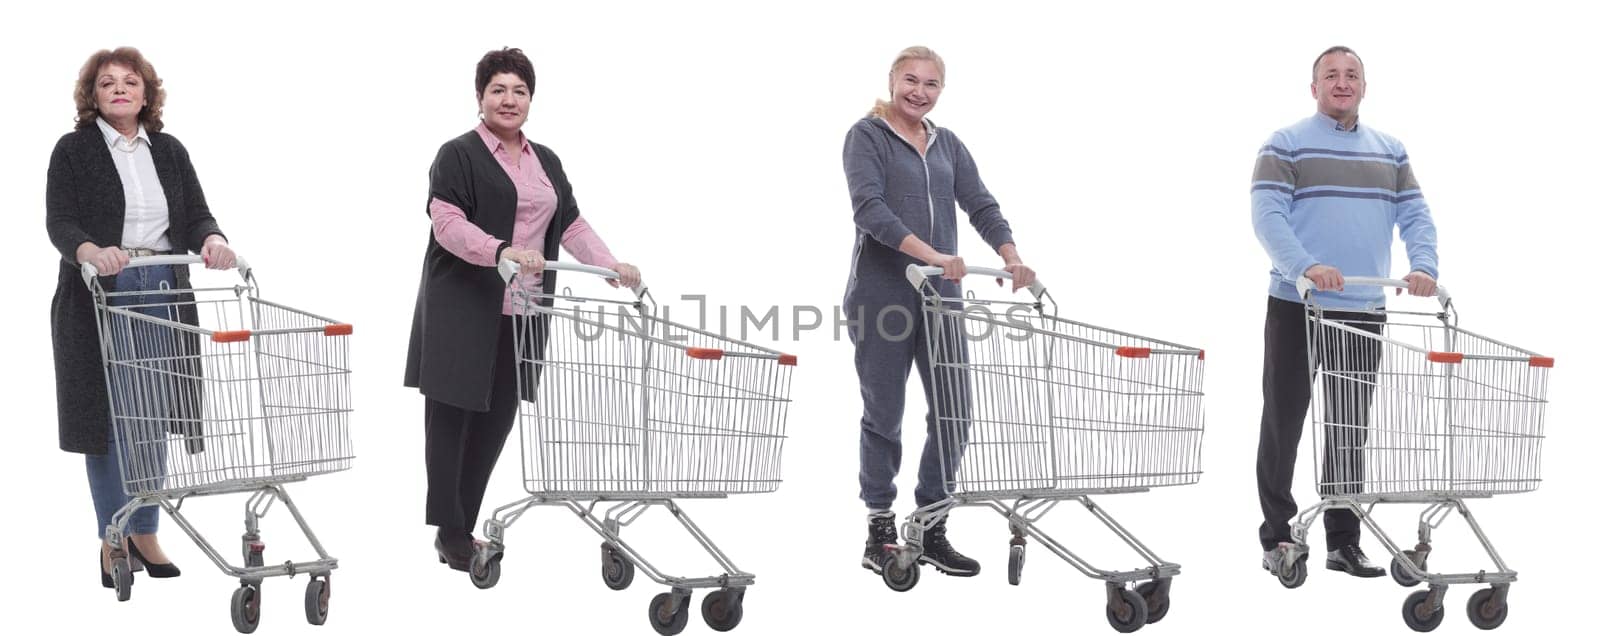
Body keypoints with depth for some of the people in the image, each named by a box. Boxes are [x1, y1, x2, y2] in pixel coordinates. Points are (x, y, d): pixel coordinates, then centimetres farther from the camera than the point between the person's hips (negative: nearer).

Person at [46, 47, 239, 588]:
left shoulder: (169, 151, 12)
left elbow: (195, 215, 7)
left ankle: (145, 534, 15)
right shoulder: (74, 151, 0)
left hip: (162, 296, 4)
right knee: (108, 419, -2)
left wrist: (211, 240, -15)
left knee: (153, 419, 5)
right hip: (100, 299, -4)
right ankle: (113, 542, 5)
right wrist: (91, 252, -30)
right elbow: (59, 223, -9)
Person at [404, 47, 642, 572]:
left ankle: (461, 528, 12)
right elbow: (447, 222, -16)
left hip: (520, 313, 6)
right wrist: (500, 251, -30)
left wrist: (612, 266, 4)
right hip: (464, 309, -6)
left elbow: (571, 224, 18)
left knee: (497, 417, 5)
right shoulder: (458, 155, -4)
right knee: (451, 413, -3)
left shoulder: (546, 162, 18)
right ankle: (450, 534, 0)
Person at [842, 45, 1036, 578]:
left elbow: (981, 206, 6)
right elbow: (869, 208, -18)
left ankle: (931, 532, 12)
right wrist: (930, 254, -29)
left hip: (940, 294, 5)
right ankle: (880, 533, 13)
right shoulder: (867, 135, -3)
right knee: (883, 414, 2)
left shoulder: (947, 145, 15)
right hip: (882, 292, -5)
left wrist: (1012, 258, -12)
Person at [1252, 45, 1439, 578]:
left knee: (1349, 431, 8)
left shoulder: (1389, 152, 16)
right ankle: (1276, 537, 10)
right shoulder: (1286, 146, -1)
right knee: (1283, 425, 1)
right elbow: (1266, 214, -13)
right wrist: (1305, 266, -29)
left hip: (1364, 312, 5)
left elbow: (1415, 215, 10)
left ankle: (1344, 542, 14)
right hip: (1296, 308, -4)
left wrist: (1423, 266, -11)